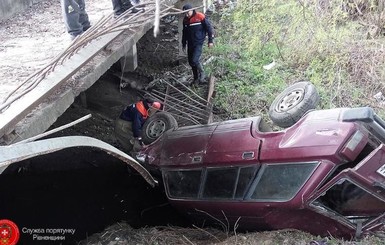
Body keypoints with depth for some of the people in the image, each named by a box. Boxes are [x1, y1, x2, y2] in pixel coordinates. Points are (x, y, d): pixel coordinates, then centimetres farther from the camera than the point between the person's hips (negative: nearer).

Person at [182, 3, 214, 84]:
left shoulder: (200, 17, -14)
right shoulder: (185, 20, 5)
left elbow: (209, 28, -8)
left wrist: (211, 40, -9)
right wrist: (183, 44, 20)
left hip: (198, 43, -6)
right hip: (190, 44, 7)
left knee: (194, 60, -19)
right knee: (191, 62, 8)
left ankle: (202, 73, 8)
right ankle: (196, 78, 22)